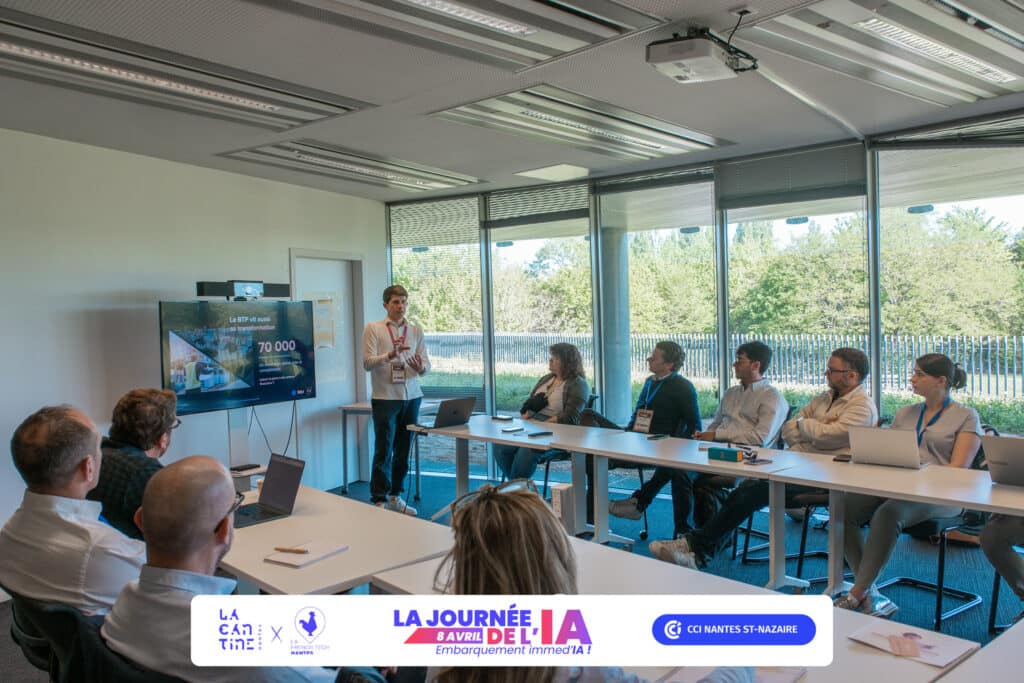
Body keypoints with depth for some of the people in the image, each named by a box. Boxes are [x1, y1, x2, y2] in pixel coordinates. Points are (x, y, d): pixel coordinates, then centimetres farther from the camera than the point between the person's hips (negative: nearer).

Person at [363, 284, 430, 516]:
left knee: (403, 451, 10)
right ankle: (379, 501, 4)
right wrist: (390, 355, -26)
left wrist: (421, 367, -17)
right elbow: (367, 363, -10)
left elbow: (426, 364, 6)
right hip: (385, 398, -4)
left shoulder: (416, 330, 10)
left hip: (411, 397, 4)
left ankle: (395, 497, 21)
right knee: (384, 451, -3)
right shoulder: (373, 329, 0)